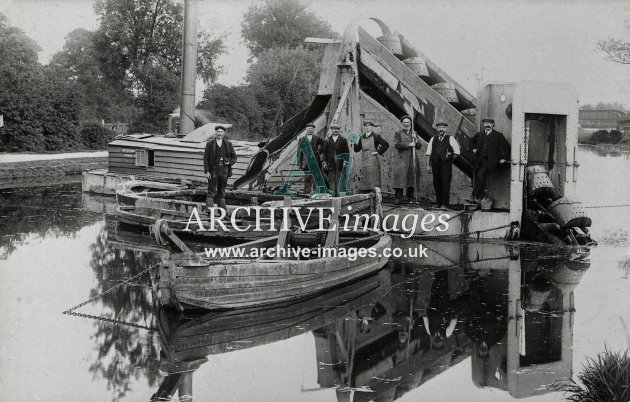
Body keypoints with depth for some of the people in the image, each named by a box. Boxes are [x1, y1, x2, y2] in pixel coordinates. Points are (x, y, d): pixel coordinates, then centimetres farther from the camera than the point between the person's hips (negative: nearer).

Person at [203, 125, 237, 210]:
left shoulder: (228, 144, 7)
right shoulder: (210, 144, 0)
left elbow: (234, 156, 14)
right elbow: (206, 158, -2)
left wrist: (230, 162, -7)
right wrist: (207, 171, -10)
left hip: (224, 170, 3)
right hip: (213, 170, -3)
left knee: (222, 192, 9)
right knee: (211, 192, -5)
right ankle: (209, 209, -5)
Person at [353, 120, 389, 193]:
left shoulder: (376, 136, -1)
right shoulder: (362, 138, 15)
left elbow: (386, 144, -5)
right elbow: (357, 149, 16)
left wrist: (378, 152, -8)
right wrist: (354, 143, -1)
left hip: (373, 162, -5)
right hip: (364, 162, 5)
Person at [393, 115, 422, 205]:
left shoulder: (414, 134, 17)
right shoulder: (398, 133, 7)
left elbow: (419, 146, 11)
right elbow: (396, 145, -8)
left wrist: (415, 139, -7)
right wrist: (409, 144, -13)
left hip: (413, 158, 3)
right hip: (402, 158, -3)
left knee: (412, 177, 1)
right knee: (400, 176, -11)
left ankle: (410, 197, 7)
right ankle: (398, 197, -9)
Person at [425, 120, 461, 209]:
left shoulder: (450, 139, 6)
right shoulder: (433, 139, 14)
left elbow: (457, 152, 5)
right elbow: (429, 153, 13)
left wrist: (450, 160, 3)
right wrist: (429, 165, 7)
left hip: (446, 165, -3)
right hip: (435, 164, 3)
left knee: (445, 184, -8)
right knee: (436, 184, 3)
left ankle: (444, 204, -7)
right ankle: (438, 203, 11)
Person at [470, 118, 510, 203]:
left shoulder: (498, 135, 0)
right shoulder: (479, 134, 13)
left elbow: (507, 146, 6)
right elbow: (473, 141, 35)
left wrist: (503, 158, 2)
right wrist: (474, 148, 19)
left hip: (488, 160, -5)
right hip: (478, 159, 5)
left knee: (480, 175, -21)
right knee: (481, 179, 8)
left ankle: (474, 197, -21)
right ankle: (479, 197, 19)